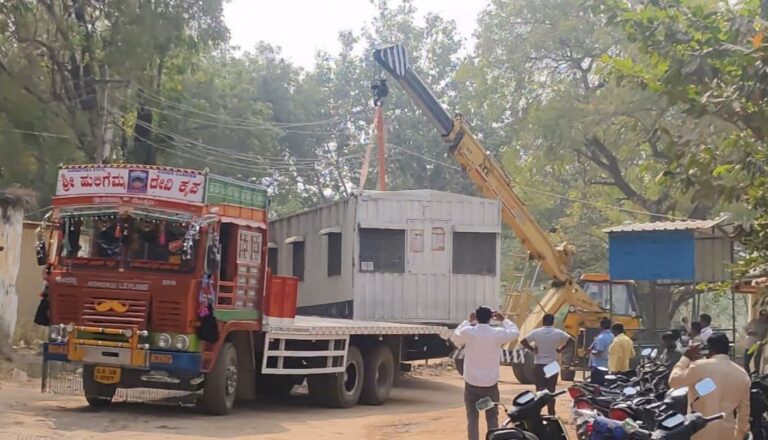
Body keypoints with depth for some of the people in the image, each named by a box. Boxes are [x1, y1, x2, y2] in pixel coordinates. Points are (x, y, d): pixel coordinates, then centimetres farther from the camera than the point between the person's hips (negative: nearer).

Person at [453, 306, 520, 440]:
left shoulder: (468, 332, -9)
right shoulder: (498, 333, -9)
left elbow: (456, 338, 15)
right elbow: (515, 332, 10)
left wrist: (468, 321, 21)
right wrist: (503, 320, 22)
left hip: (471, 384, 0)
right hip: (491, 384, 0)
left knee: (472, 418, 6)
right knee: (492, 419, 11)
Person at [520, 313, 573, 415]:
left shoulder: (536, 332, -4)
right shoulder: (558, 333, -2)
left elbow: (523, 341, -8)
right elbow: (571, 340, -4)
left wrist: (532, 349, 1)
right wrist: (560, 349, 1)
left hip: (539, 365, 0)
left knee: (539, 390, 2)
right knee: (551, 391, 6)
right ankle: (551, 414, 8)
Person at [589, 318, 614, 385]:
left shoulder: (601, 338, -20)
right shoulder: (612, 336, 7)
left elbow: (599, 353, -24)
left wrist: (591, 351, -8)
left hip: (598, 366, -9)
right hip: (607, 366, 9)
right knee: (602, 385, 14)